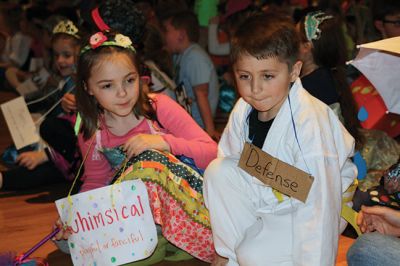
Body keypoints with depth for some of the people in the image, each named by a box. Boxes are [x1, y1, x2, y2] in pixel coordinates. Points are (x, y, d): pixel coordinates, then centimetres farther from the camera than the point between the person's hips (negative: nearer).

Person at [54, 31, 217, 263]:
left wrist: (164, 142, -32)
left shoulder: (159, 107, -14)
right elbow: (95, 182, 8)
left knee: (148, 158, -33)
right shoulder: (91, 135, -4)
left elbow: (212, 153, -16)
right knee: (68, 239, -17)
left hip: (183, 193, -3)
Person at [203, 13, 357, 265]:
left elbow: (317, 206, -30)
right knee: (217, 170, -16)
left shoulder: (309, 123, -29)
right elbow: (228, 158, -2)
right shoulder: (244, 110, -11)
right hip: (265, 195, 6)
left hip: (295, 213, -6)